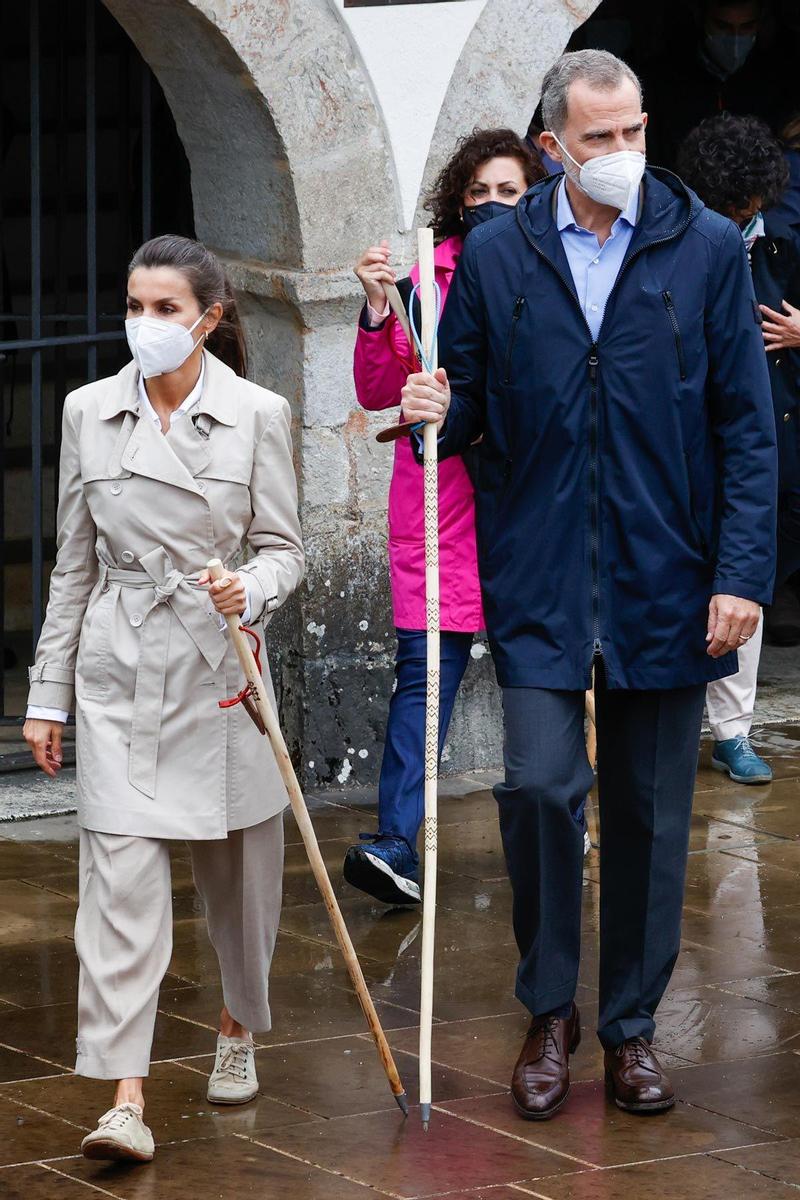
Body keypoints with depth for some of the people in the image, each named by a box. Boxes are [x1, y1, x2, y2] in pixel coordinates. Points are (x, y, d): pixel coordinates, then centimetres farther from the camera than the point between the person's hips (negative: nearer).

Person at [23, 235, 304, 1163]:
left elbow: (284, 549, 1)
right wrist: (47, 694, 8)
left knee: (237, 870, 12)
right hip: (120, 669, 0)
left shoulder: (257, 414, -3)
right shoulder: (89, 411, 3)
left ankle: (237, 1032, 38)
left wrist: (251, 589, -22)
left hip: (222, 664, 0)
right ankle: (125, 1098, -12)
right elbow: (74, 564, 9)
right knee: (121, 874, -9)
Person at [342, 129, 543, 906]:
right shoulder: (426, 274, 2)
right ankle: (397, 848, -14)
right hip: (438, 496, -1)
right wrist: (378, 313, -14)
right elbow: (379, 393, 0)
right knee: (428, 663, -9)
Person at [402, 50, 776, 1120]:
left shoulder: (708, 250, 0)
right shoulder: (497, 256, 3)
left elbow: (746, 427, 0)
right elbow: (471, 396, 13)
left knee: (650, 812, 7)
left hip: (665, 580, 0)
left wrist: (744, 573, -7)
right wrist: (438, 411, -12)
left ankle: (631, 1027, 21)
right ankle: (549, 1014, 10)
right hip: (540, 580, 0)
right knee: (540, 786, -10)